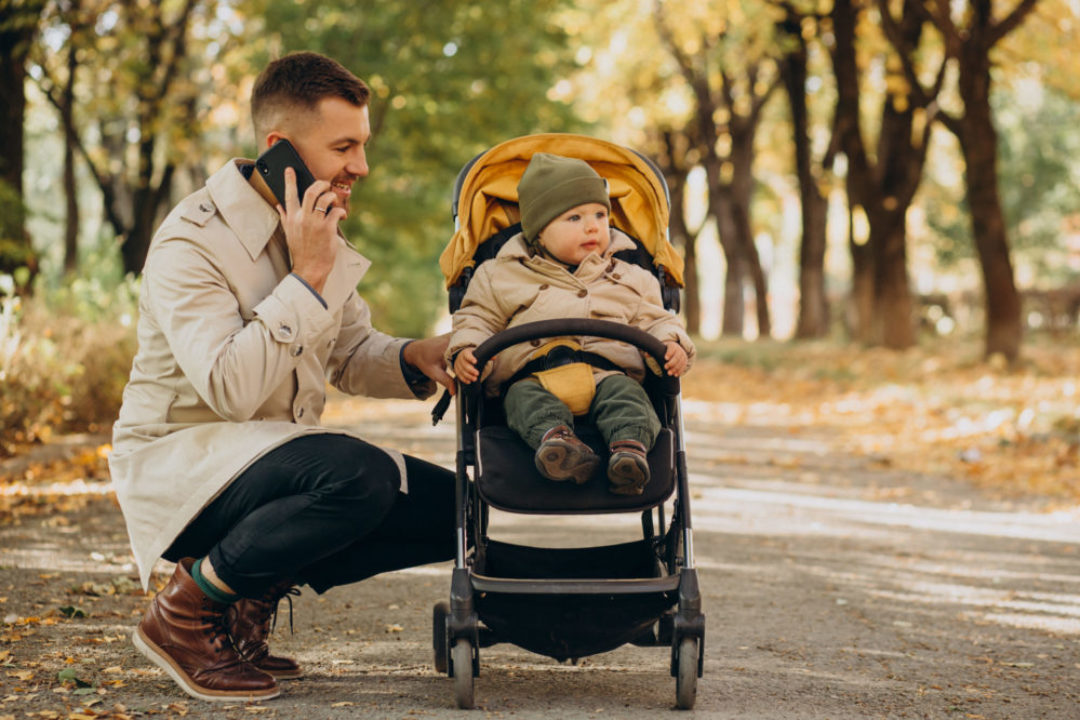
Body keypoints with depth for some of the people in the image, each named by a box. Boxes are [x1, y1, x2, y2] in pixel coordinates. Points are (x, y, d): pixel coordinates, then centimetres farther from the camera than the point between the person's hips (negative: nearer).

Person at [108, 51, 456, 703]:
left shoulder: (319, 232, 8)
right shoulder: (191, 242, -19)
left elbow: (351, 352, 15)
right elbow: (229, 391, -30)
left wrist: (414, 357, -8)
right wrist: (307, 277, -27)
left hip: (282, 450, 9)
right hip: (179, 461, -8)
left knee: (455, 506, -4)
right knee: (361, 473, -34)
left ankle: (255, 594, 2)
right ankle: (185, 611, -15)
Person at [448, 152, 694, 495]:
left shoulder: (630, 279, 24)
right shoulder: (503, 276, 20)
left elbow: (654, 321, 23)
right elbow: (477, 319, 22)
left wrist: (671, 345, 0)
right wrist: (465, 351, 0)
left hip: (607, 372, 0)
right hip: (533, 375, 0)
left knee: (625, 392, -32)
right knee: (526, 398, -33)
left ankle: (631, 446, -55)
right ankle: (553, 436, -59)